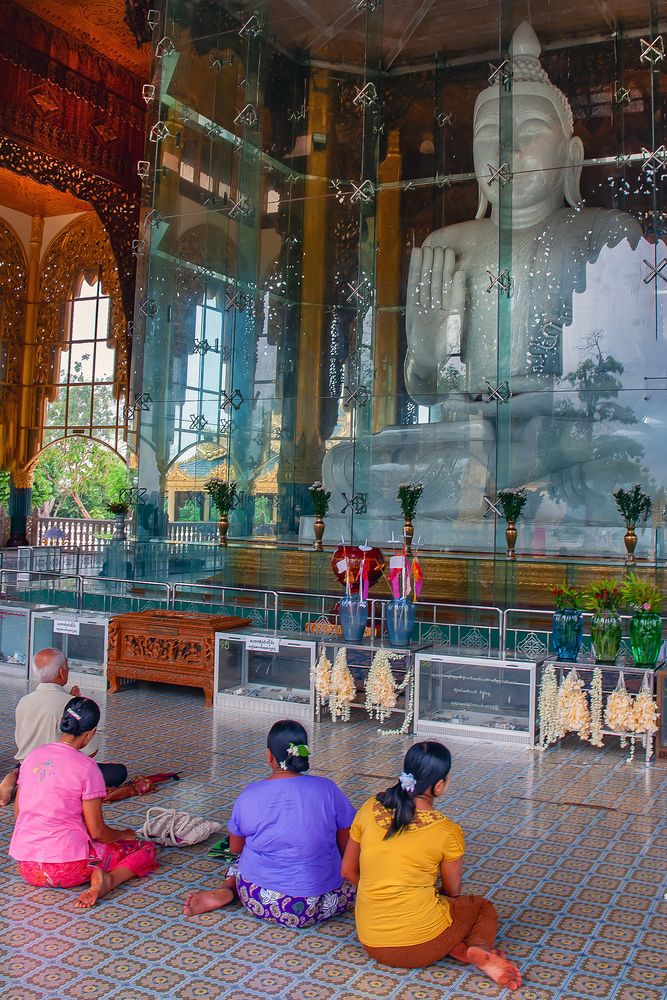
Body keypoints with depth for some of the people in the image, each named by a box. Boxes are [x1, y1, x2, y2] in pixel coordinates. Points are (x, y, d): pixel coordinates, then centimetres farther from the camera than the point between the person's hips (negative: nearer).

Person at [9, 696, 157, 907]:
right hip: (66, 868, -7)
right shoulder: (86, 767, -13)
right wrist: (124, 835, 12)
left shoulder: (33, 756, 5)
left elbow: (18, 813, 14)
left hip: (26, 867, 7)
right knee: (145, 849, 7)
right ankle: (107, 879, -17)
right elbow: (97, 831, -8)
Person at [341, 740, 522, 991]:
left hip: (371, 944, 3)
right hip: (421, 945, -3)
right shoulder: (447, 832, -13)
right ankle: (480, 947, -6)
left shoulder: (370, 809, -4)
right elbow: (453, 891, 5)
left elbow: (348, 872, 7)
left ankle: (456, 948, 4)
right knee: (484, 907, 26)